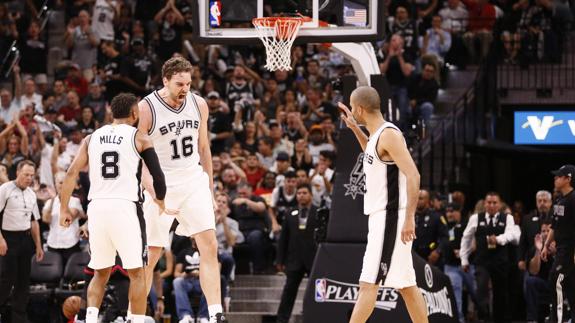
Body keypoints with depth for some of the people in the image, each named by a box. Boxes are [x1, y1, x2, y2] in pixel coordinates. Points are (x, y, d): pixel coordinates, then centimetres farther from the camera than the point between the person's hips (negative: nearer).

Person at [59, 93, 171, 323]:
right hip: (126, 207, -4)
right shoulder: (139, 138, 3)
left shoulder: (92, 138, 13)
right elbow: (157, 175, 0)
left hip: (97, 207, 4)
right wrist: (160, 201, 18)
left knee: (100, 273, 14)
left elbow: (72, 173, 4)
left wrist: (64, 209, 6)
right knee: (136, 273, 4)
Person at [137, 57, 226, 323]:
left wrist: (210, 190, 14)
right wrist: (153, 192, -23)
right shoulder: (146, 108, -13)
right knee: (151, 254, 1)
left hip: (193, 180, 4)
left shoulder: (198, 105, 2)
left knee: (210, 246, -8)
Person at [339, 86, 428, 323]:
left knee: (368, 283, -12)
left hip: (390, 217, -10)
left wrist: (409, 218, -26)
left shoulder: (389, 134, -15)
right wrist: (355, 128, 29)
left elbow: (413, 176, -22)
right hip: (382, 217, 10)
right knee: (406, 285, 10)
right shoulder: (378, 134, 14)